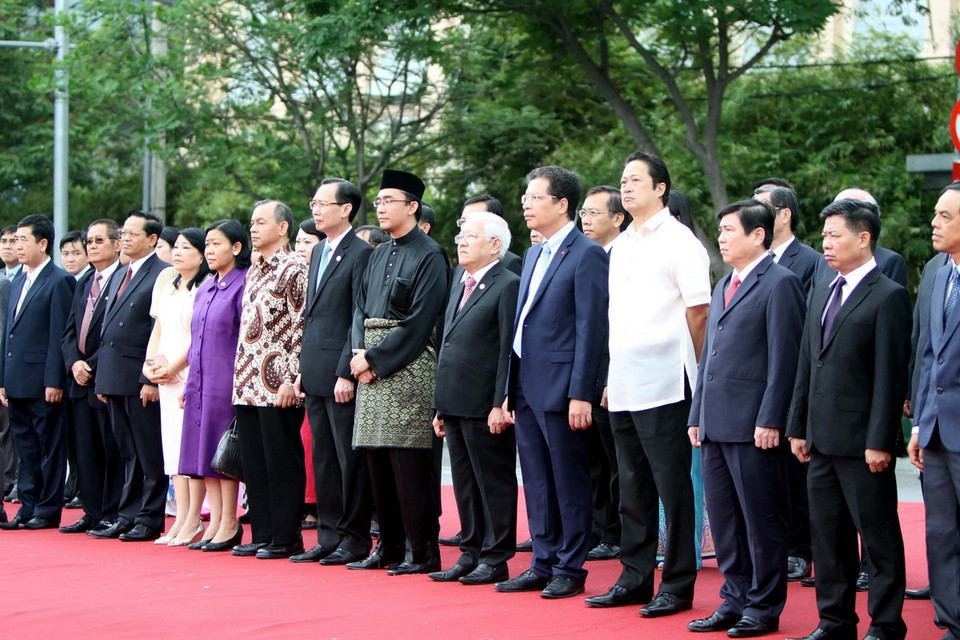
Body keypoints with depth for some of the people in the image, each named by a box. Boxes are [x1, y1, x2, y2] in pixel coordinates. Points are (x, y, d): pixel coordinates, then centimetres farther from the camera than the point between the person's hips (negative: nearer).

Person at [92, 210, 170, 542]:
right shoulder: (118, 277, 19)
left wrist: (151, 379, -19)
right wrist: (103, 378, 16)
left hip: (142, 379, -9)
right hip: (114, 379, 9)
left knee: (150, 454, -2)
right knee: (128, 453, 12)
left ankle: (150, 520, 2)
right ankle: (127, 516, 16)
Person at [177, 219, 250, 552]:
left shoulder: (243, 285, -9)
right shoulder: (204, 290, 16)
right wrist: (189, 383, 16)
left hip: (227, 381, -8)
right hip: (200, 382, 8)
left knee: (223, 451, -6)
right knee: (205, 450, 6)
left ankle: (229, 525, 0)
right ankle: (215, 521, 11)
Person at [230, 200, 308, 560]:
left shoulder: (294, 269, -8)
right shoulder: (254, 272, 17)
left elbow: (301, 327, -13)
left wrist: (291, 380, -17)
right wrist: (241, 377, 16)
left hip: (277, 383, -8)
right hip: (248, 382, 8)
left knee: (281, 461, -4)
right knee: (254, 461, 9)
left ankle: (286, 539, 1)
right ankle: (262, 534, 15)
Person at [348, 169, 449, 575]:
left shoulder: (429, 257, -7)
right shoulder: (378, 256, 18)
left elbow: (418, 322, -13)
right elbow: (361, 309, 18)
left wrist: (374, 358, -13)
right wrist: (359, 353, -1)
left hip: (408, 369, -8)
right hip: (372, 368, 8)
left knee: (408, 463, -8)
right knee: (377, 460, 9)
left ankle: (423, 552, -3)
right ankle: (389, 546, 17)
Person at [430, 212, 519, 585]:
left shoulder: (508, 285, -8)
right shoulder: (459, 285, 18)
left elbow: (509, 350, -13)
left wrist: (500, 404, -18)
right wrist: (440, 406, 17)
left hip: (485, 406, -8)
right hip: (455, 405, 8)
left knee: (494, 483, -1)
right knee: (465, 484, 12)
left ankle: (495, 559, 4)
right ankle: (472, 553, 19)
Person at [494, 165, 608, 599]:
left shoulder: (586, 255, -10)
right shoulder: (533, 255, 17)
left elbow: (591, 329, -14)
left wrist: (581, 394, -18)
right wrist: (510, 390, 14)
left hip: (560, 388, -8)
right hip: (526, 385, 8)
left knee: (569, 482, 0)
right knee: (536, 482, 12)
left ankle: (570, 570, 6)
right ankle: (543, 564, 19)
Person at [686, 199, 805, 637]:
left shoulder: (780, 283, -8)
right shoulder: (723, 287, 20)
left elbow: (785, 358, -14)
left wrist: (770, 420, -18)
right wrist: (697, 416, 18)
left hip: (754, 426, -9)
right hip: (716, 425, 9)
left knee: (762, 519, -1)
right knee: (724, 519, 11)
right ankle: (735, 599, 19)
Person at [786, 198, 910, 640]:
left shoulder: (888, 297, -9)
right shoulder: (822, 294, 15)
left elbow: (891, 375, -13)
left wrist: (880, 441, -17)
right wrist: (798, 428, 14)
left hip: (862, 441, -8)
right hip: (823, 438, 8)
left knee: (878, 536, 0)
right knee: (827, 535, 12)